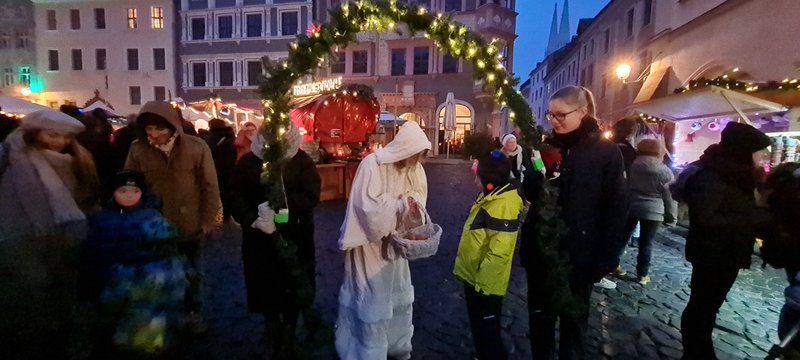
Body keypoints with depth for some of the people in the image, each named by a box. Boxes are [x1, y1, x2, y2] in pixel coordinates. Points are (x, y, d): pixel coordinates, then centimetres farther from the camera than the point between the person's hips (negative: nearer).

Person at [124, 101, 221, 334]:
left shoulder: (197, 147, -14)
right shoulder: (138, 150, -11)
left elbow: (210, 186, -7)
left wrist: (207, 219, -6)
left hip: (191, 226, 0)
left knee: (193, 273, 17)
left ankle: (194, 313, 40)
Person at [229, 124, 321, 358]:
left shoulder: (302, 161, -1)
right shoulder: (248, 161, 2)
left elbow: (311, 197, -12)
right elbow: (236, 197, -5)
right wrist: (251, 218, -24)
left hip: (293, 238, -1)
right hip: (260, 237, 1)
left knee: (292, 293, 8)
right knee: (265, 291, 11)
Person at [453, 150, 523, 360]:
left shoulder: (503, 204, -26)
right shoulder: (491, 197, 7)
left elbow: (499, 251, -30)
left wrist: (481, 280, -22)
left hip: (485, 282, -10)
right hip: (475, 276, 10)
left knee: (486, 329, 8)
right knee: (479, 325, 23)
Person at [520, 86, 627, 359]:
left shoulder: (606, 151, -8)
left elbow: (616, 208, -8)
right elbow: (531, 195, 5)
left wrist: (606, 258, -10)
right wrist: (536, 176, -16)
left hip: (578, 254, -3)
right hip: (540, 249, 3)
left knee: (573, 318, 17)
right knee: (540, 315, 16)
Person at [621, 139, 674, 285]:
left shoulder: (632, 165, -2)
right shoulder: (664, 170, -5)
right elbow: (668, 195, -1)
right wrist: (669, 214, 8)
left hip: (630, 207, 2)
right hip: (653, 211, -1)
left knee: (623, 237, 13)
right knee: (646, 243, 5)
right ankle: (642, 274, 11)